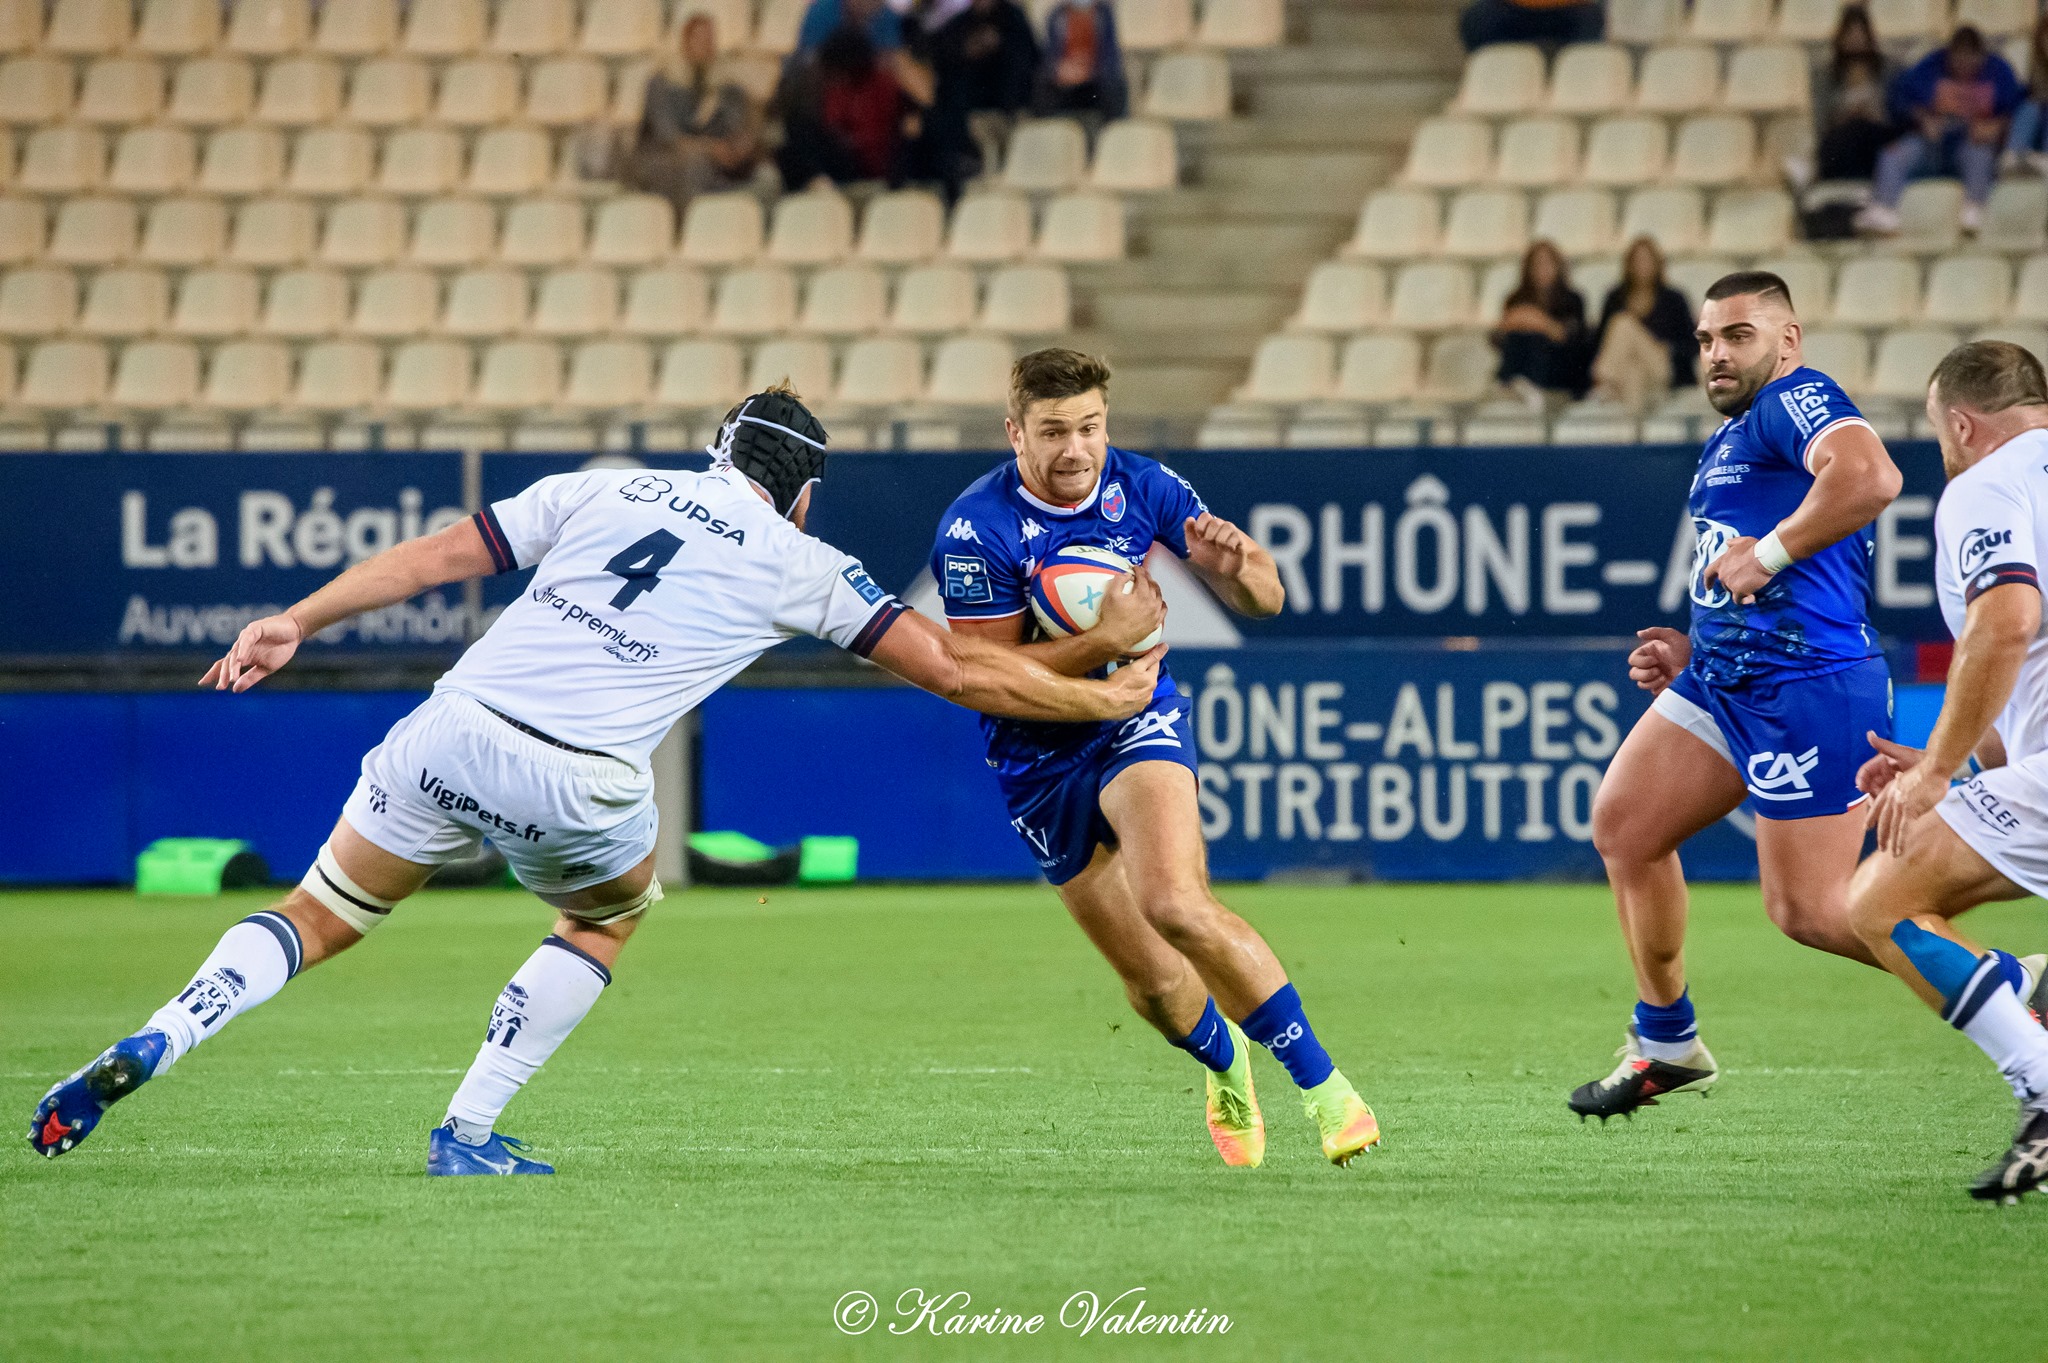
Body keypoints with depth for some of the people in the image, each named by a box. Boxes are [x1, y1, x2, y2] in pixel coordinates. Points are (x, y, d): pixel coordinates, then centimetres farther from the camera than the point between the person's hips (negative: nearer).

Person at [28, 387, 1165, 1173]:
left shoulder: (601, 489, 19)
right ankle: (468, 1132, 20)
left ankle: (145, 1050, -3)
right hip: (577, 783, -2)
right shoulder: (803, 568, 14)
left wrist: (294, 623, 17)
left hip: (453, 731, 2)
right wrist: (1104, 697, 29)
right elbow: (956, 670, 17)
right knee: (610, 916, 30)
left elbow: (438, 555, 14)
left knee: (318, 920, 19)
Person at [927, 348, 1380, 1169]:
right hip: (1040, 762, 0)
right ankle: (1225, 1061, 41)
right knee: (1151, 979, 6)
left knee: (1175, 904, -28)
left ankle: (1322, 1084, -21)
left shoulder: (1142, 487, -9)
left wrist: (1234, 566, -27)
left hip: (1138, 716, 0)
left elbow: (1264, 600, -3)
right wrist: (1106, 641, -33)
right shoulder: (975, 529, -19)